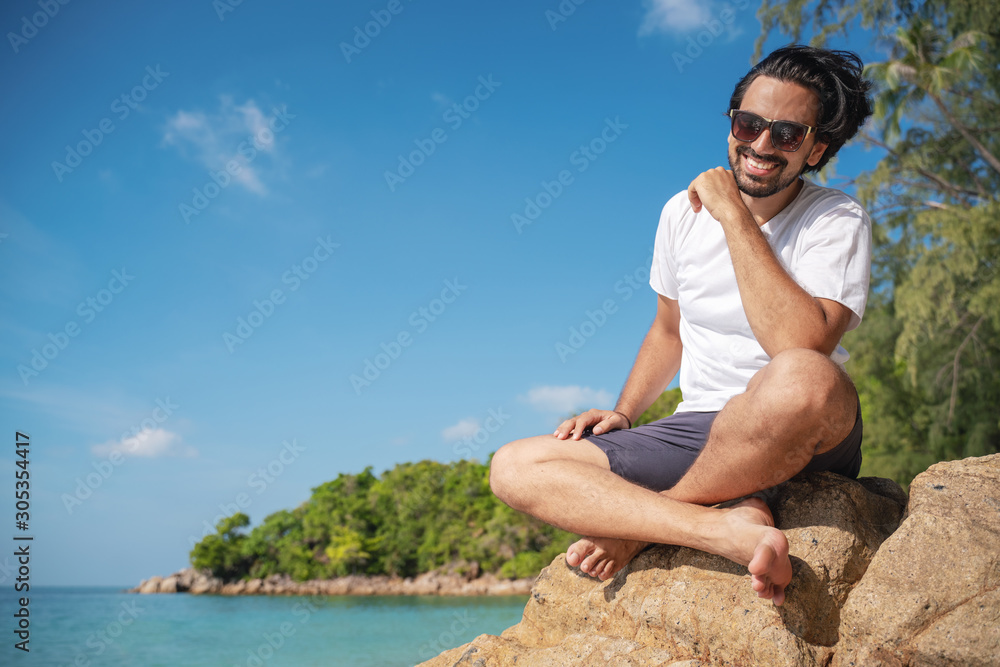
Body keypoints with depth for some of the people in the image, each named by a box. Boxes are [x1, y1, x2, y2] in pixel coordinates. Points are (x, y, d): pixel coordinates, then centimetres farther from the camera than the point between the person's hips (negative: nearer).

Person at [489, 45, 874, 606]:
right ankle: (731, 527, -27)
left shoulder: (837, 221, -8)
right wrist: (624, 414, 5)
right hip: (697, 432, 5)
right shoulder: (684, 212, 7)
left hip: (808, 439, -4)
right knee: (514, 467, -10)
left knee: (801, 379, -42)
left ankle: (641, 526, -17)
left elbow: (801, 346, -28)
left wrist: (733, 216, -23)